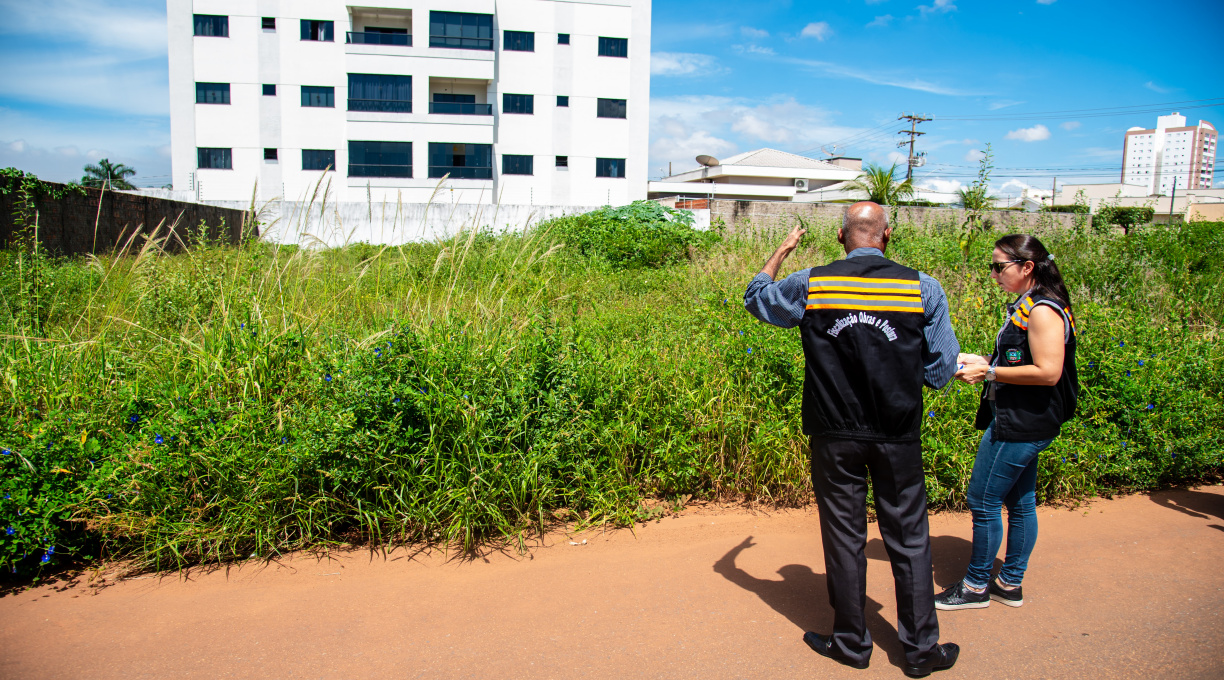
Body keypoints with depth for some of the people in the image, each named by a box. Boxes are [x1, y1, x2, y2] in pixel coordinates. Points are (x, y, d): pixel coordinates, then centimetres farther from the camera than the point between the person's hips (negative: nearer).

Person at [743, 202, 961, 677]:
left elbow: (756, 298, 15)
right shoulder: (923, 288, -5)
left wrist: (782, 251, 28)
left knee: (844, 536, 11)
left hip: (834, 437, 0)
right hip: (898, 438, 0)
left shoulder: (809, 284, -5)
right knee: (908, 539, 12)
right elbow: (941, 372, -1)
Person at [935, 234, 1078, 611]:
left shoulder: (1043, 310, -18)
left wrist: (988, 372, -19)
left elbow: (1047, 372, -23)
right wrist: (982, 360, 8)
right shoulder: (1025, 306, 12)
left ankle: (976, 586, 12)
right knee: (1019, 502, 16)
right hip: (1021, 422, 10)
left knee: (983, 500, -1)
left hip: (1021, 424, -10)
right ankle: (1010, 585, 27)